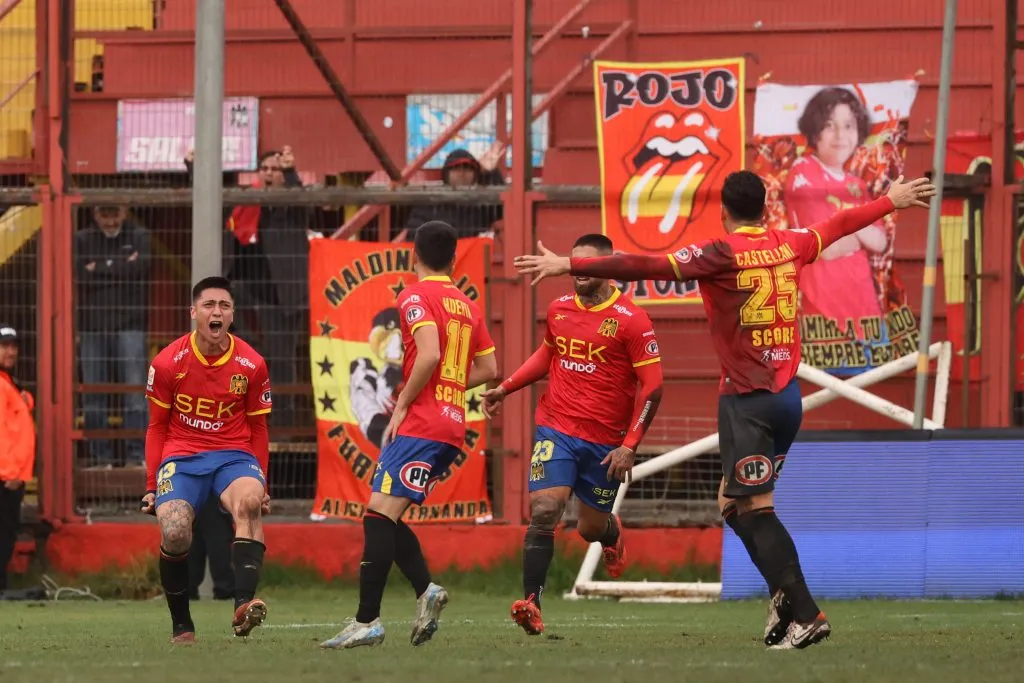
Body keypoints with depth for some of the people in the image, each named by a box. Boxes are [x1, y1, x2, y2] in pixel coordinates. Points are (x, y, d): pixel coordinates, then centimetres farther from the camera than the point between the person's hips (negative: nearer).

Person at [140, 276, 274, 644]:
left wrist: (261, 483, 6)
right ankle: (181, 625, -5)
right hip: (181, 457, 0)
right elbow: (157, 427, 8)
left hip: (234, 455, 0)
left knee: (249, 501, -34)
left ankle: (244, 604, -44)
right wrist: (152, 486, 4)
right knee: (174, 534, -25)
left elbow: (257, 429, 12)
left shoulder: (252, 365, 1)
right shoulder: (168, 363, -2)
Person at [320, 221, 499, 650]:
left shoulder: (415, 296, -6)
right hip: (453, 426, 8)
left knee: (379, 514, -12)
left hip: (420, 424, -8)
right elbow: (488, 369, 19)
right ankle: (426, 591, -1)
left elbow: (430, 355, -20)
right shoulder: (467, 306, 17)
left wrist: (402, 406, -12)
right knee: (386, 517, 14)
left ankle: (367, 622, -19)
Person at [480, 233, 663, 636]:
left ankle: (612, 533, 50)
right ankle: (531, 604, -16)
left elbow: (652, 387, -9)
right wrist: (506, 388, 15)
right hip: (557, 430, 2)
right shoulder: (558, 309, 5)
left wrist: (629, 446, -14)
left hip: (606, 442, -2)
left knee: (592, 528, 11)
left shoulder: (630, 320, -10)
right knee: (543, 512, -17)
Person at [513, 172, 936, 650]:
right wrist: (892, 201, 45)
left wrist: (568, 266, -17)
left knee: (755, 507, -6)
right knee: (735, 503, 16)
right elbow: (841, 224, 27)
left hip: (746, 399, -7)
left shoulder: (722, 255, -10)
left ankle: (805, 614, -14)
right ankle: (786, 594, 4)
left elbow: (644, 267, -18)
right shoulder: (789, 245, 8)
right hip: (788, 394, 7)